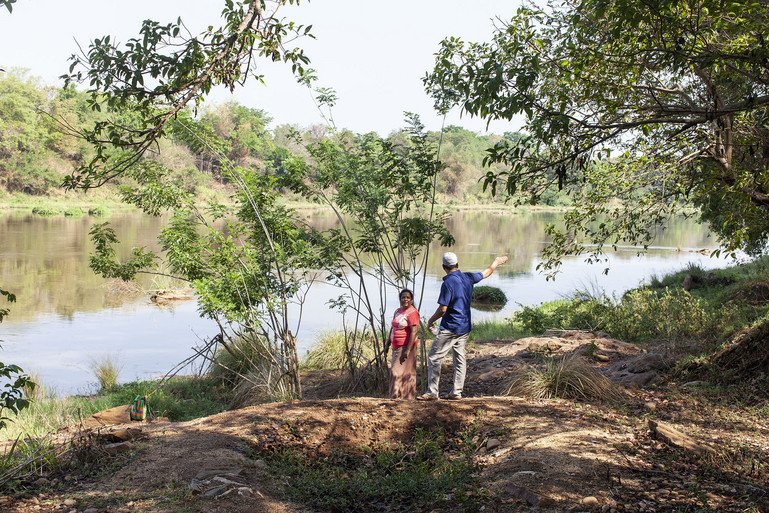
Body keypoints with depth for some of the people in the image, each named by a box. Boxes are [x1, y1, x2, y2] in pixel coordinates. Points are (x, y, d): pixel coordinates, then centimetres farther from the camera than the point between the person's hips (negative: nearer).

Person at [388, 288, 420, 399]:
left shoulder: (412, 313, -13)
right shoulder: (398, 311, 14)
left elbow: (414, 332, -20)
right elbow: (393, 328, 22)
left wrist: (407, 350, -24)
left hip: (405, 347, -9)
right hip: (396, 346, 9)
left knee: (402, 371, -8)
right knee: (395, 371, 11)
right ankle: (396, 396, 18)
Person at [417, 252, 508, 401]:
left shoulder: (448, 283, -17)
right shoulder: (468, 277, 4)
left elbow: (442, 309, -19)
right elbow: (487, 272, 23)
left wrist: (430, 321, -3)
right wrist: (497, 262, 41)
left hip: (450, 328, -8)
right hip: (465, 327, 8)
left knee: (434, 357, -2)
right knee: (460, 359, 12)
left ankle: (432, 392, -2)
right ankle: (456, 392, 14)